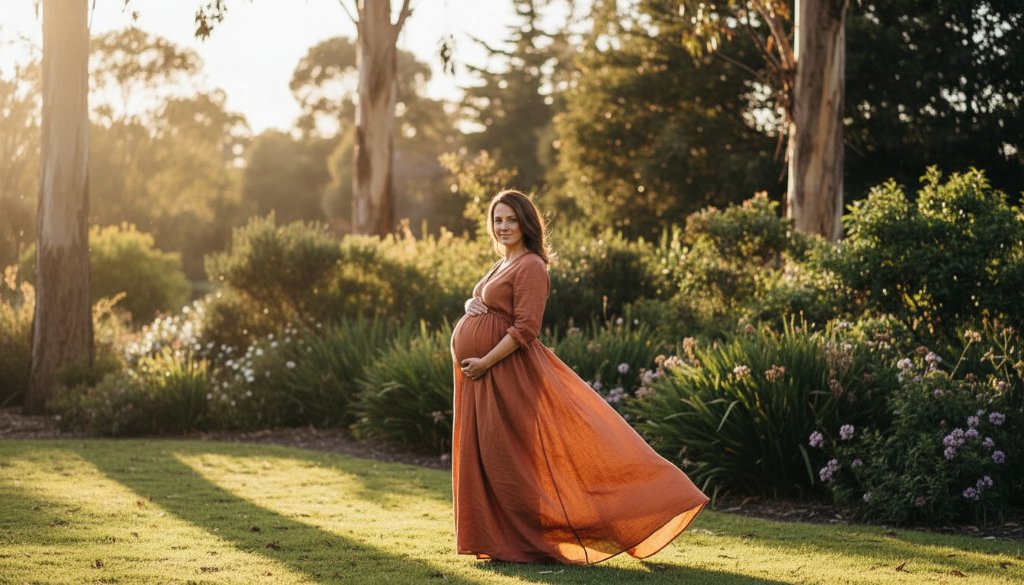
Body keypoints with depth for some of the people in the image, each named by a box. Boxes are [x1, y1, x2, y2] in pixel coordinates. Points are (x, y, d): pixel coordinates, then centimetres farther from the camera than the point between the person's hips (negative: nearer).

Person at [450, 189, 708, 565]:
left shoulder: (530, 266, -11)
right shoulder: (503, 265, 17)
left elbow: (525, 329, -18)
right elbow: (481, 305, 28)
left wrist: (484, 362, -21)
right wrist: (471, 305, 4)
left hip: (506, 372, -10)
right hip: (483, 375, 10)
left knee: (510, 459, -7)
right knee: (487, 458, 10)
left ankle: (527, 541, 0)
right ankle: (502, 540, 16)